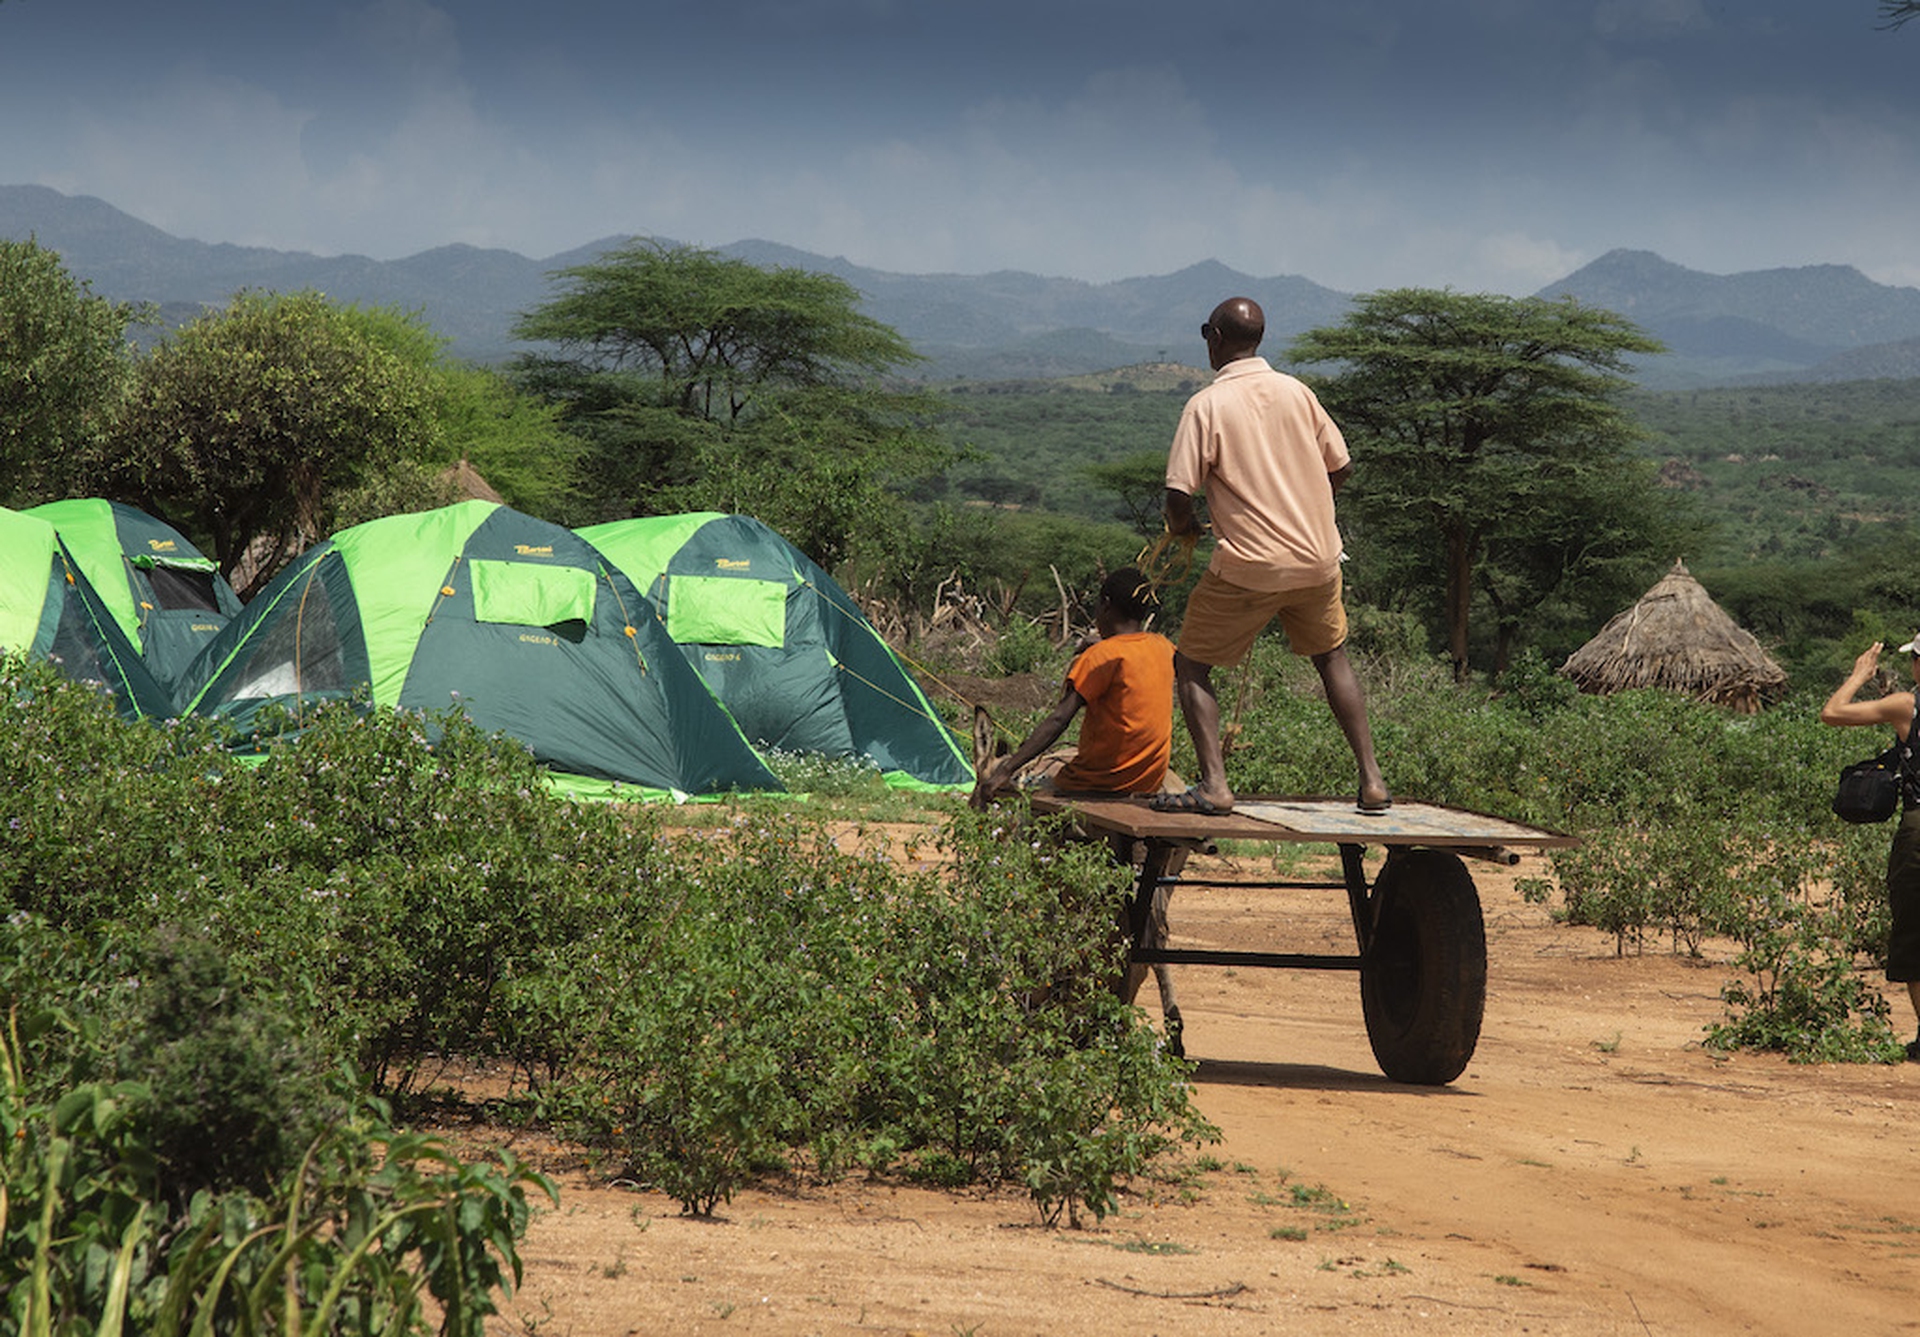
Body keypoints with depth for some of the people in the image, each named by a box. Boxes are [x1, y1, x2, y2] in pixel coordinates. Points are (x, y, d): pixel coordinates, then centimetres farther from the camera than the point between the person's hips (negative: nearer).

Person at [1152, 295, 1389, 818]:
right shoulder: (1296, 392, 5)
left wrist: (1181, 527, 8)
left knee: (1191, 666, 9)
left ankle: (1213, 785, -6)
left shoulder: (1206, 406, -9)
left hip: (1248, 568, -5)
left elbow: (1179, 494, -14)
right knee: (1332, 657, 24)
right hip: (1316, 559, 5)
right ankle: (1372, 780, 17)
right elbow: (1340, 467, 10)